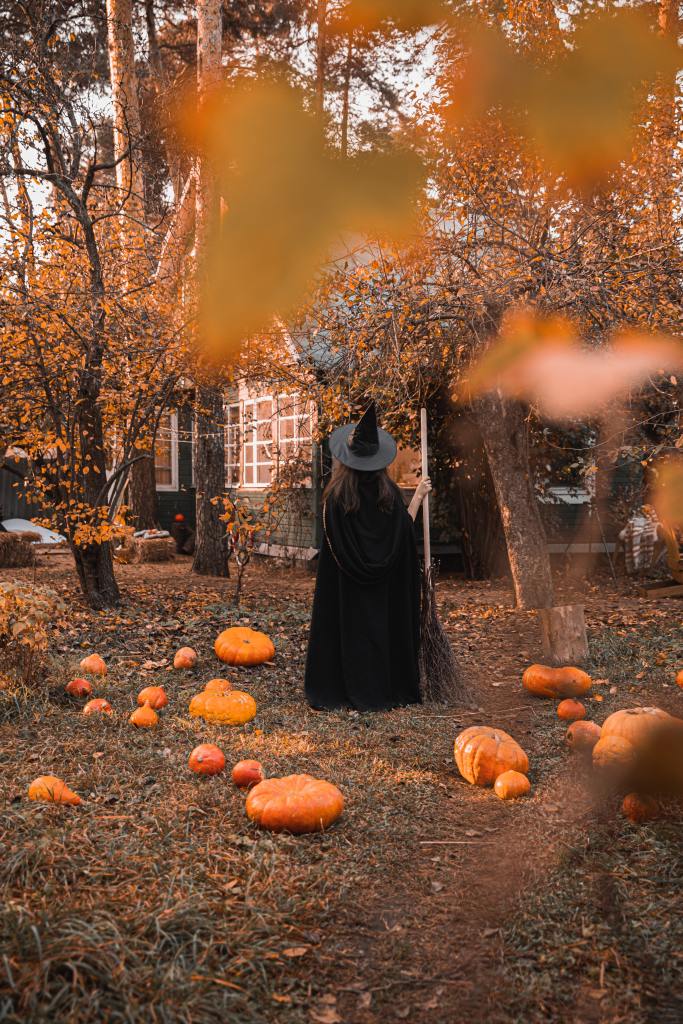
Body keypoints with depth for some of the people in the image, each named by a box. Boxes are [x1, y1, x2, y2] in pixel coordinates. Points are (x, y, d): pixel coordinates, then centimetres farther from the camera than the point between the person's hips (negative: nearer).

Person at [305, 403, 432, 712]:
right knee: (383, 626, 12)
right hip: (383, 586, 2)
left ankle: (351, 691, 9)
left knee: (348, 628, 6)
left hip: (344, 585, -2)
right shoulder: (389, 493, -8)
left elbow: (332, 542, -8)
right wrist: (419, 495, 12)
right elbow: (405, 528, 2)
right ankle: (389, 690, 19)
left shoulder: (336, 495, -12)